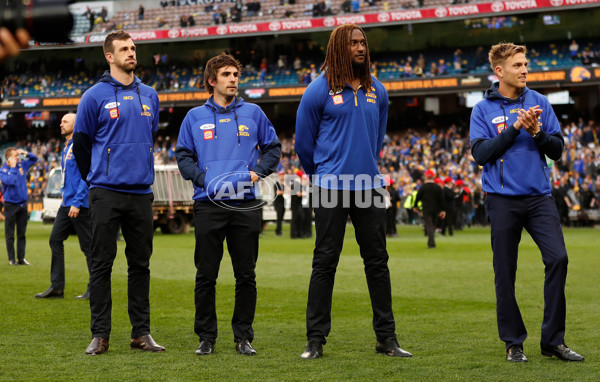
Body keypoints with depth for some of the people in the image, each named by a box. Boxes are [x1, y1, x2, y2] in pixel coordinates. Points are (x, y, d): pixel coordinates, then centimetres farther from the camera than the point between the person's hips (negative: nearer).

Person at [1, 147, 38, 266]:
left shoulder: (22, 165, 6)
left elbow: (34, 159, 19)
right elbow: (10, 181, -26)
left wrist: (25, 153, 1)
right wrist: (12, 167, -17)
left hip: (23, 204, 5)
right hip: (11, 205, -5)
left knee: (22, 233, 9)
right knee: (10, 234, 1)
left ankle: (21, 258, 14)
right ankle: (11, 259, 6)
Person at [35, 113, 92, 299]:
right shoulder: (66, 148, 17)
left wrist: (77, 202, -22)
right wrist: (66, 200, 20)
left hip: (79, 205, -9)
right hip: (66, 204, 9)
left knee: (87, 245, -3)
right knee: (55, 240, 4)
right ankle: (56, 286, 7)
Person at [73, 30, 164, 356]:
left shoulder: (150, 96, 12)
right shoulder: (95, 96, -2)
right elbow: (80, 143, 4)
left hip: (141, 194, 4)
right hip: (106, 194, -4)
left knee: (140, 264, 7)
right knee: (101, 264, -1)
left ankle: (141, 332, 13)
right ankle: (100, 335, 4)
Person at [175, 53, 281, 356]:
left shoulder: (253, 113, 10)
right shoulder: (195, 117, 9)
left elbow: (273, 148, 15)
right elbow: (183, 157, 8)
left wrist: (258, 171, -3)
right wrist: (204, 180, -8)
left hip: (246, 205, 1)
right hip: (209, 205, -1)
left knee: (246, 275, 3)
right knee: (206, 275, 1)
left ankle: (243, 336, 11)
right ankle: (206, 337, 10)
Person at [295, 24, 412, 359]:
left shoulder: (377, 91, 9)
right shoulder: (320, 90, -4)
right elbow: (304, 142, 5)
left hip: (370, 186, 4)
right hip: (330, 190, -4)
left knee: (378, 261, 6)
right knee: (325, 262, -1)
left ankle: (387, 337, 13)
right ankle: (316, 340, 5)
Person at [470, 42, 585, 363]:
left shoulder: (540, 103, 8)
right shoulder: (483, 110, 2)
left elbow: (557, 149, 7)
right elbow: (480, 154, -9)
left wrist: (537, 132, -12)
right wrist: (515, 128, -14)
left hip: (539, 197, 2)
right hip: (502, 200, -1)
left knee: (558, 258, -12)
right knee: (505, 272, 2)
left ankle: (553, 339, -2)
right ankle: (513, 342, 16)